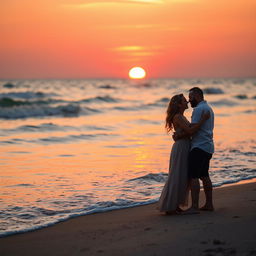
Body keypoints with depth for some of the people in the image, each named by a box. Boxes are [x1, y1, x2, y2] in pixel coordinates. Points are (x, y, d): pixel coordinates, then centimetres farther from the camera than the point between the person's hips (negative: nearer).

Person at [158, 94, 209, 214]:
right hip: (180, 148, -10)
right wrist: (203, 120, -21)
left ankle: (175, 205, 19)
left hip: (185, 149, 10)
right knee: (176, 177, -6)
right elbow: (190, 131, -24)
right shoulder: (177, 117, -15)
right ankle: (169, 207, 0)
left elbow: (189, 132, 21)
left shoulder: (182, 117, 16)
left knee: (184, 178, 13)